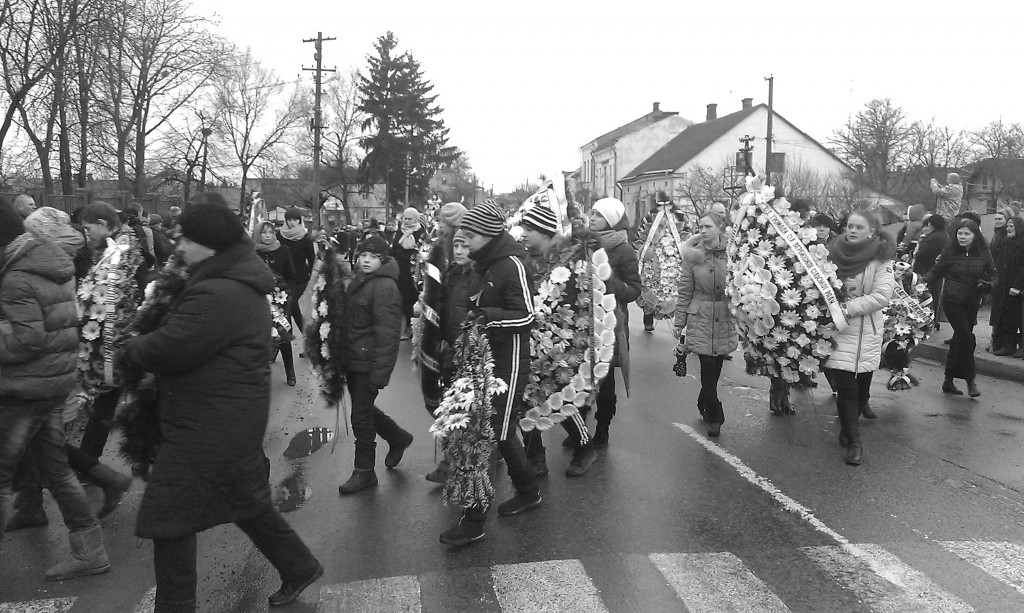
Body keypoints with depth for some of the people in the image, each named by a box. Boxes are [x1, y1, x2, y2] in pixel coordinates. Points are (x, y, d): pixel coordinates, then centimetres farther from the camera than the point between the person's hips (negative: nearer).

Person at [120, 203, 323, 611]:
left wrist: (131, 349, -6)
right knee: (245, 499, 22)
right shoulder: (239, 283, 10)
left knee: (169, 515, 3)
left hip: (209, 426, -10)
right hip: (233, 417, 10)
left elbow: (167, 349, -25)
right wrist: (146, 346, 4)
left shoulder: (217, 296, -25)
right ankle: (299, 566, 34)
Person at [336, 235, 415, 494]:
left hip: (369, 363, -9)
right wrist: (342, 357, 18)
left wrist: (379, 373, -23)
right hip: (352, 360, 9)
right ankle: (398, 438, 40)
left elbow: (387, 334, -21)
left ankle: (364, 472, 14)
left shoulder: (385, 287, -17)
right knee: (363, 408, 19)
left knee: (361, 414, -1)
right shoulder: (357, 282, 12)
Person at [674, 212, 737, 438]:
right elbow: (685, 292, 3)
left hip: (725, 320, 1)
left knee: (714, 370, 8)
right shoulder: (692, 255, -1)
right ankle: (715, 416, 9)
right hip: (701, 319, -1)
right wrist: (680, 323, 4)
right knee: (709, 370, -7)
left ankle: (705, 406, 34)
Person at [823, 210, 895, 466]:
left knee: (861, 387, 9)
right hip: (837, 329, 0)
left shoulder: (880, 259, -6)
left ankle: (848, 428, 34)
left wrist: (848, 308, -20)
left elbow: (882, 296, -14)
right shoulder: (833, 253, 0)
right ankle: (853, 442, 6)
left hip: (866, 331, 0)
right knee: (845, 387, -6)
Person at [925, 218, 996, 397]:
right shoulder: (950, 251, -5)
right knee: (967, 339, -9)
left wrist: (988, 284, -12)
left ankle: (948, 381, 20)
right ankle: (970, 380, 5)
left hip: (972, 304, 3)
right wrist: (923, 282, -15)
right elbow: (936, 272, 1)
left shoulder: (983, 253, 0)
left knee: (959, 341, 9)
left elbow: (993, 276, 9)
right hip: (952, 301, -3)